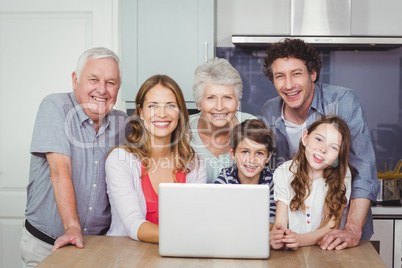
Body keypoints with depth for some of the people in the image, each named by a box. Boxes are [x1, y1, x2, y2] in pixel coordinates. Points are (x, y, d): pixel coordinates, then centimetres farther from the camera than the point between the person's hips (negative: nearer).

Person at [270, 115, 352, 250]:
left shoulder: (342, 175, -6)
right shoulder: (284, 173, -3)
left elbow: (331, 227, -10)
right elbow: (280, 222, -8)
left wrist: (300, 240, -28)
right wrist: (275, 235, -32)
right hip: (289, 254, -2)